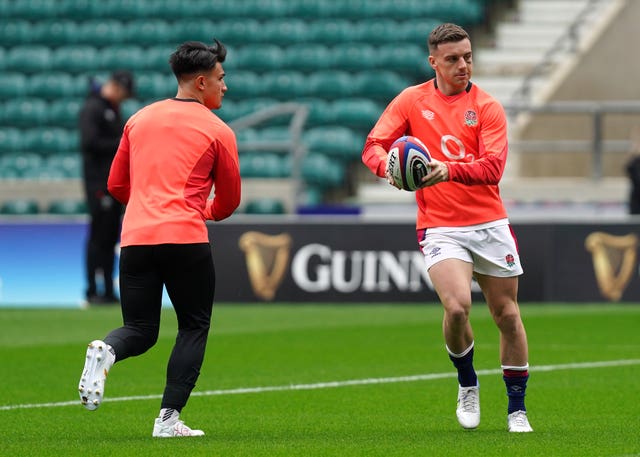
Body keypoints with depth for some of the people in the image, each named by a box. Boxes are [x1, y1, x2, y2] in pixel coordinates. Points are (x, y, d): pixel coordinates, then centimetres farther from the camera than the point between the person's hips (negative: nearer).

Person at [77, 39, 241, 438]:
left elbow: (116, 185, 21)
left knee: (140, 331, 12)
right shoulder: (217, 131, 3)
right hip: (186, 240, -4)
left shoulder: (139, 120, 16)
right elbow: (230, 201, 11)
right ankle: (169, 418, -1)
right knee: (194, 327, 10)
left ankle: (105, 352, -23)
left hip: (135, 239, 4)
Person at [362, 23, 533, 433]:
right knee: (457, 307, -22)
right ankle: (468, 384, 7)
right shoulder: (411, 100, 3)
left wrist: (449, 170, -32)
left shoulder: (487, 107, -2)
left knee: (507, 314, 6)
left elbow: (493, 167, -14)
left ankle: (517, 409, 21)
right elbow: (373, 146, -1)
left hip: (490, 225, 1)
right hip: (439, 227, -1)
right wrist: (388, 165, -25)